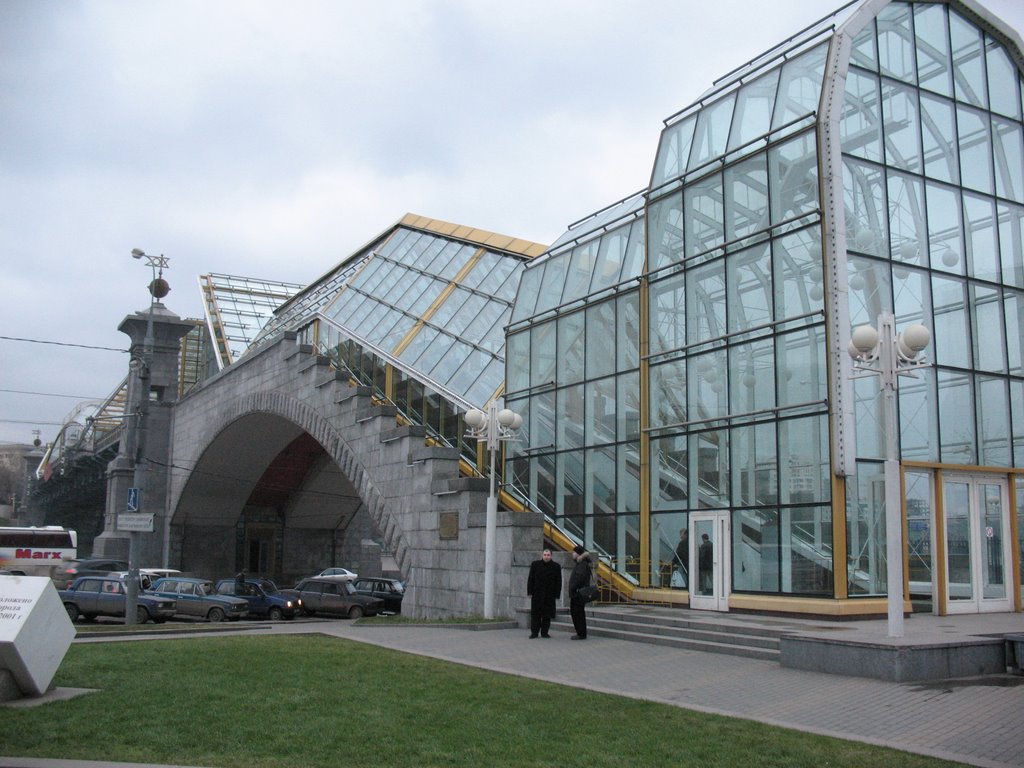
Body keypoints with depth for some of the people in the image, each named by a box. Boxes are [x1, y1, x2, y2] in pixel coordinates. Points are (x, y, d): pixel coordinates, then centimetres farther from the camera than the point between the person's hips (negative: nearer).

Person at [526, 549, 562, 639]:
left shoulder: (556, 566, 2)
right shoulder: (535, 564, 5)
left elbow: (558, 582, 3)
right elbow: (530, 579, 5)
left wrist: (557, 595, -2)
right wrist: (530, 592, -1)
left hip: (549, 596, 0)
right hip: (537, 594, 0)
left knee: (547, 615, 3)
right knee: (535, 614, 2)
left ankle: (544, 632, 11)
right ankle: (534, 632, 7)